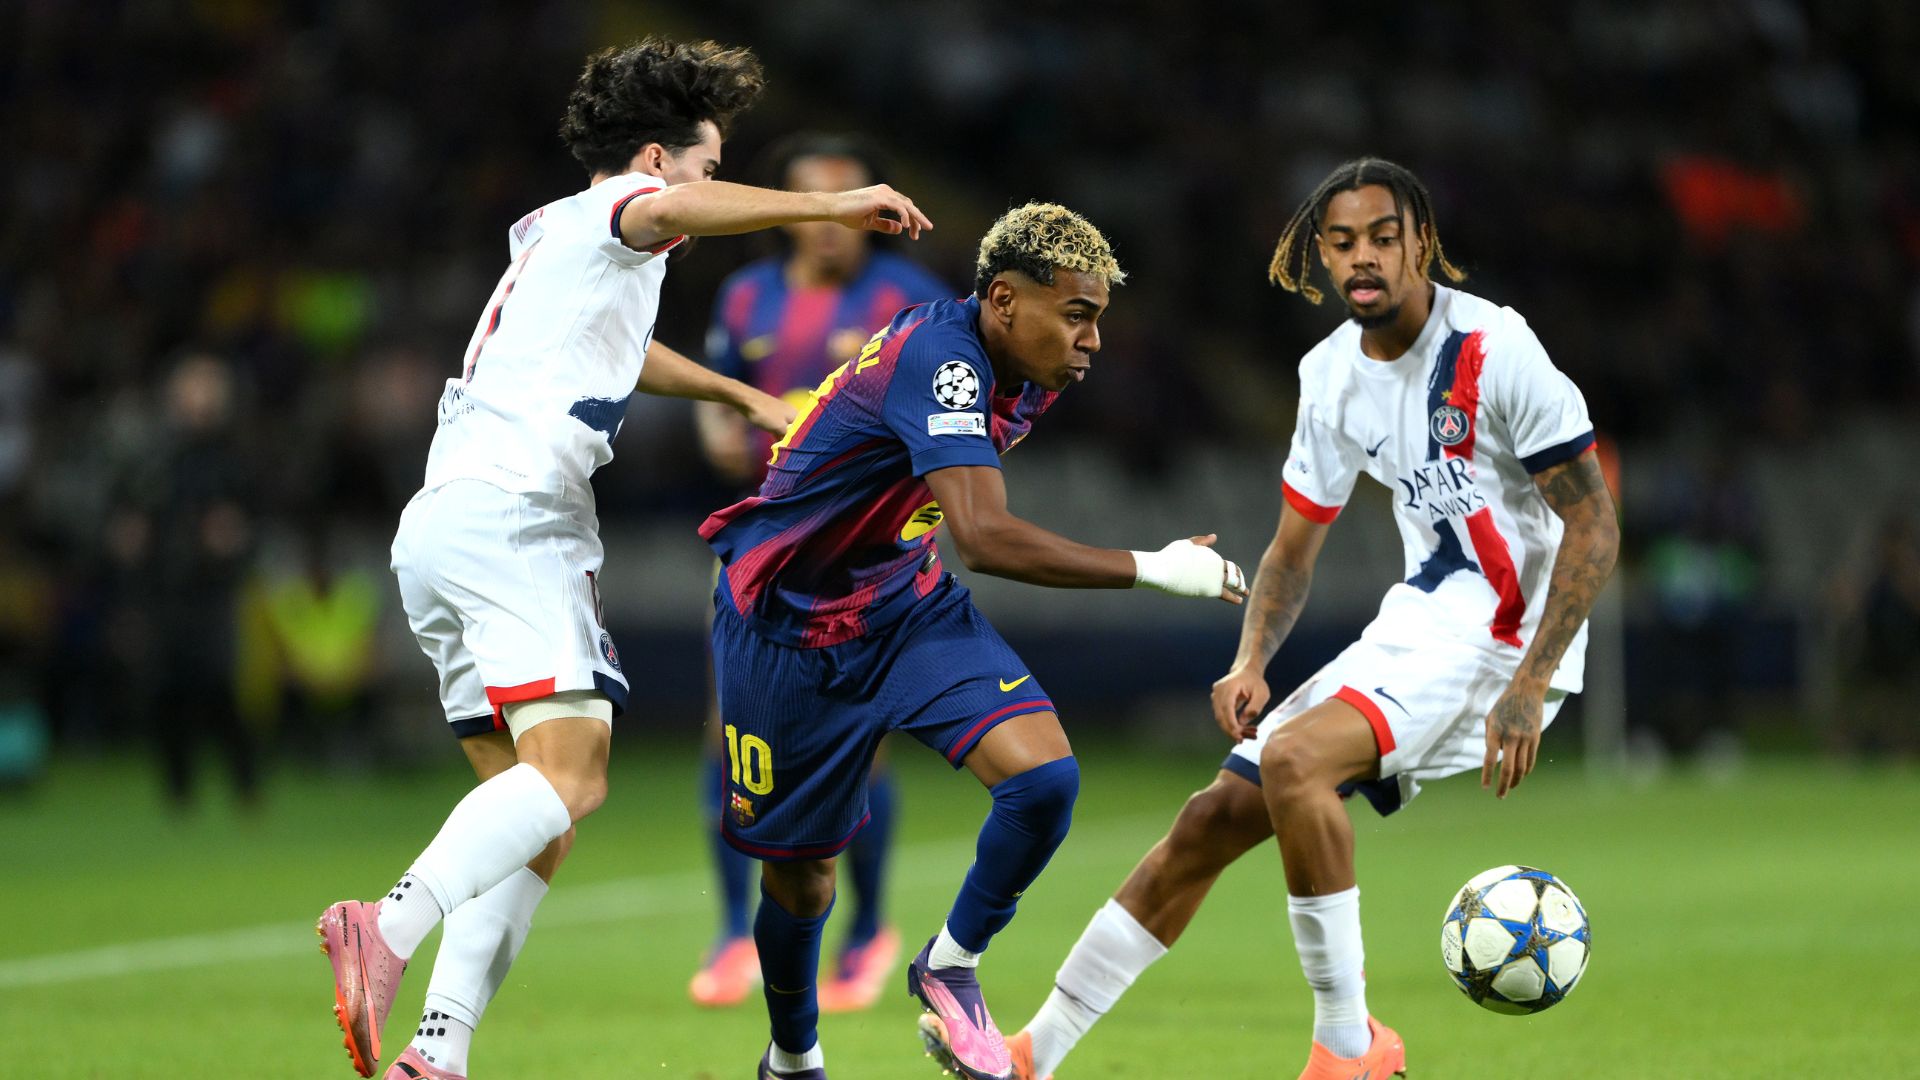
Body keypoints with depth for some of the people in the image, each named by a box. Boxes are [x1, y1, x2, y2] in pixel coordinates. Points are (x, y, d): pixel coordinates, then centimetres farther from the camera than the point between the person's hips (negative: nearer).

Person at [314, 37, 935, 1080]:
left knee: (534, 813, 5)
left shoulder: (548, 235, 32)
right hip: (511, 515, -9)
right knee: (570, 770, -22)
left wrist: (743, 395, 61)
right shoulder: (607, 213, 4)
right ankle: (389, 929, -43)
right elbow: (674, 209, -22)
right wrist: (829, 204, -18)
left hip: (435, 527, 9)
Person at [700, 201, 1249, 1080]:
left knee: (1044, 776, -19)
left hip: (907, 606, 7)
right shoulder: (938, 358, -30)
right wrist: (1150, 570, -39)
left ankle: (950, 966, 3)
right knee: (800, 875, 7)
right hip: (788, 624, -7)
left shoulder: (1020, 371, -3)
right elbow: (986, 539, -42)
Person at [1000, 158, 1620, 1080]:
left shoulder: (1494, 349, -16)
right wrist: (1251, 665, -4)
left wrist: (1528, 686, -24)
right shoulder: (1331, 373, 6)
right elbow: (1294, 549, 15)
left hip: (1502, 632, -7)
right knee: (1212, 819, 2)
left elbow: (1594, 528, -17)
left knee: (1293, 759, -29)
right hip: (1414, 628, 7)